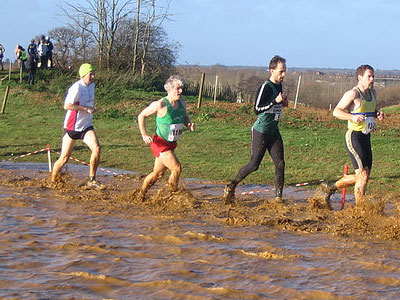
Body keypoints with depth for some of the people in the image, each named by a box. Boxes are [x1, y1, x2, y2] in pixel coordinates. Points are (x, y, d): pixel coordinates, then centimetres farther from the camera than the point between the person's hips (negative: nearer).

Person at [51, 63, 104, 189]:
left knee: (96, 148, -17)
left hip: (86, 126, 6)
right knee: (64, 158, 2)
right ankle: (53, 181, 24)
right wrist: (86, 109, -24)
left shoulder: (91, 85, 8)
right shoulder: (76, 88, -19)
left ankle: (92, 180, -8)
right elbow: (67, 106, -26)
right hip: (72, 127, -6)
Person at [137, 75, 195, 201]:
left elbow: (185, 117, 21)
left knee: (158, 173, 14)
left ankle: (141, 195, 31)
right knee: (177, 168, -17)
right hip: (160, 143, -7)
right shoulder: (160, 104, -18)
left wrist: (189, 124, -2)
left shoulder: (181, 102, 2)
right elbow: (141, 116, -7)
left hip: (171, 144, 7)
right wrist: (144, 135, -16)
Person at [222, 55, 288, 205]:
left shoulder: (279, 86, 10)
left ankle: (278, 196, 5)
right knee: (254, 164, -4)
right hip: (261, 131, -8)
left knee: (280, 163, 0)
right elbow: (257, 109, -21)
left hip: (273, 131, 8)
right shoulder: (265, 87, -17)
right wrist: (276, 101, -28)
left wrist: (283, 102, 7)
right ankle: (231, 187, 12)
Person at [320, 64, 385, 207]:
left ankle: (330, 187, 30)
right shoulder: (353, 94, -12)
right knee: (363, 175, -11)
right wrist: (353, 117, -27)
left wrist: (379, 115, 5)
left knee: (362, 177, 12)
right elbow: (336, 111, -12)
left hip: (366, 137, 9)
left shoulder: (373, 93, 13)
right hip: (354, 137, -9)